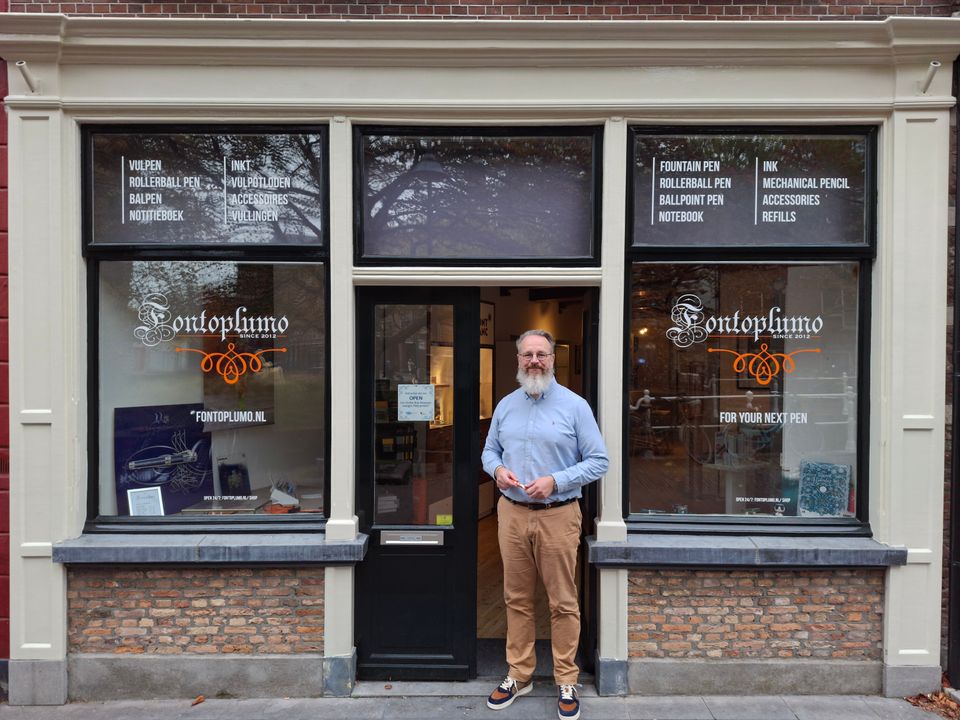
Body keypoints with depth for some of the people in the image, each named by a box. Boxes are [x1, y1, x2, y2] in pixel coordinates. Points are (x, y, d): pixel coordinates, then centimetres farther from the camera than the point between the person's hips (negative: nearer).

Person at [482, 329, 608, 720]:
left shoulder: (574, 405, -5)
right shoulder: (505, 406, 8)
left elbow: (598, 461, -6)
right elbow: (489, 450, 16)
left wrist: (555, 481, -18)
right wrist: (497, 470, -7)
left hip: (558, 516, -3)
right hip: (511, 514, 4)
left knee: (563, 603, 6)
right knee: (517, 599, 13)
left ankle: (566, 682, 21)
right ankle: (519, 675, 28)